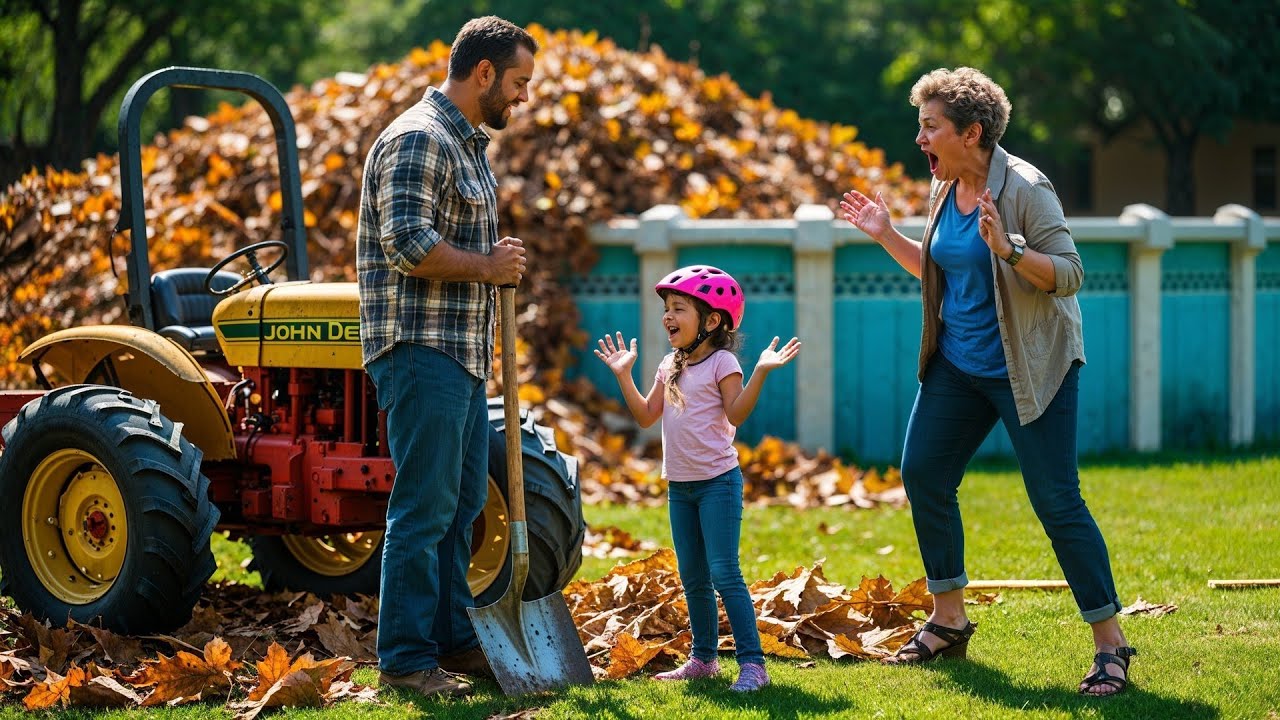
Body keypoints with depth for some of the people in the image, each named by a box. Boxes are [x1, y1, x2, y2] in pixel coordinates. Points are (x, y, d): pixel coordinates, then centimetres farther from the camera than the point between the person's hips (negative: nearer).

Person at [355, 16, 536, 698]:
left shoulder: (469, 144, 19)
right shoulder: (416, 140, -14)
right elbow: (407, 245, -24)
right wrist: (487, 265, -14)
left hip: (463, 356, 10)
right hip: (420, 350, -10)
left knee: (461, 501, 14)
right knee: (424, 506, -8)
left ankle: (453, 638, 22)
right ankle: (406, 658, -4)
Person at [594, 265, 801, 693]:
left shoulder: (722, 362, -9)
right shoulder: (670, 366, 12)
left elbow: (736, 414, -19)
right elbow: (647, 416, 14)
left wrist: (761, 372, -29)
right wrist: (624, 376, 12)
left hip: (717, 481, -8)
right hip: (680, 485, 8)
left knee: (724, 574, -14)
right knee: (692, 578, 14)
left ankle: (752, 663, -14)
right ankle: (704, 658, 25)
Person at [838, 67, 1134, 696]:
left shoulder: (1023, 188, -17)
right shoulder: (943, 191, 7)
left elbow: (1069, 274, -20)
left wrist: (1008, 247, -34)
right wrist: (886, 235, 13)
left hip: (1027, 369, -8)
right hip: (958, 363, 8)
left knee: (1056, 501, -9)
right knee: (923, 473, 7)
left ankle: (1110, 645, -2)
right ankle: (948, 621, 22)